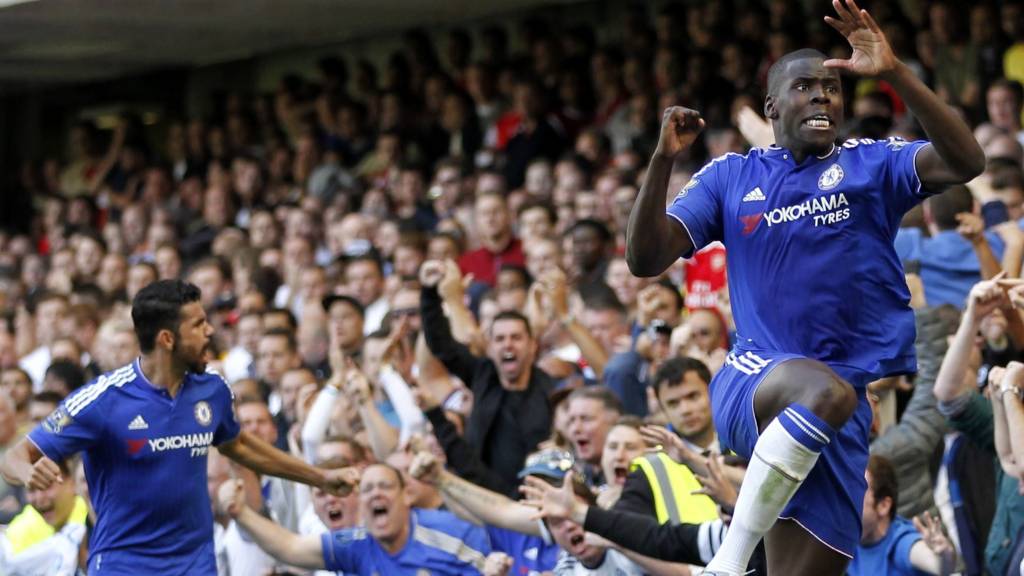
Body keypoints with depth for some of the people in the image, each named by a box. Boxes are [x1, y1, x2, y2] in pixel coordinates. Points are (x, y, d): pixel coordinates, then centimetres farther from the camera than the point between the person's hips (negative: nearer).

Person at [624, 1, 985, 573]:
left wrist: (895, 73, -19)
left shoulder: (871, 164, 9)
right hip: (754, 383, -2)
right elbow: (646, 259, 5)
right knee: (827, 390, -37)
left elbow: (965, 161, -9)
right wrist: (664, 159, -9)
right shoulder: (731, 177, 12)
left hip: (853, 411, 2)